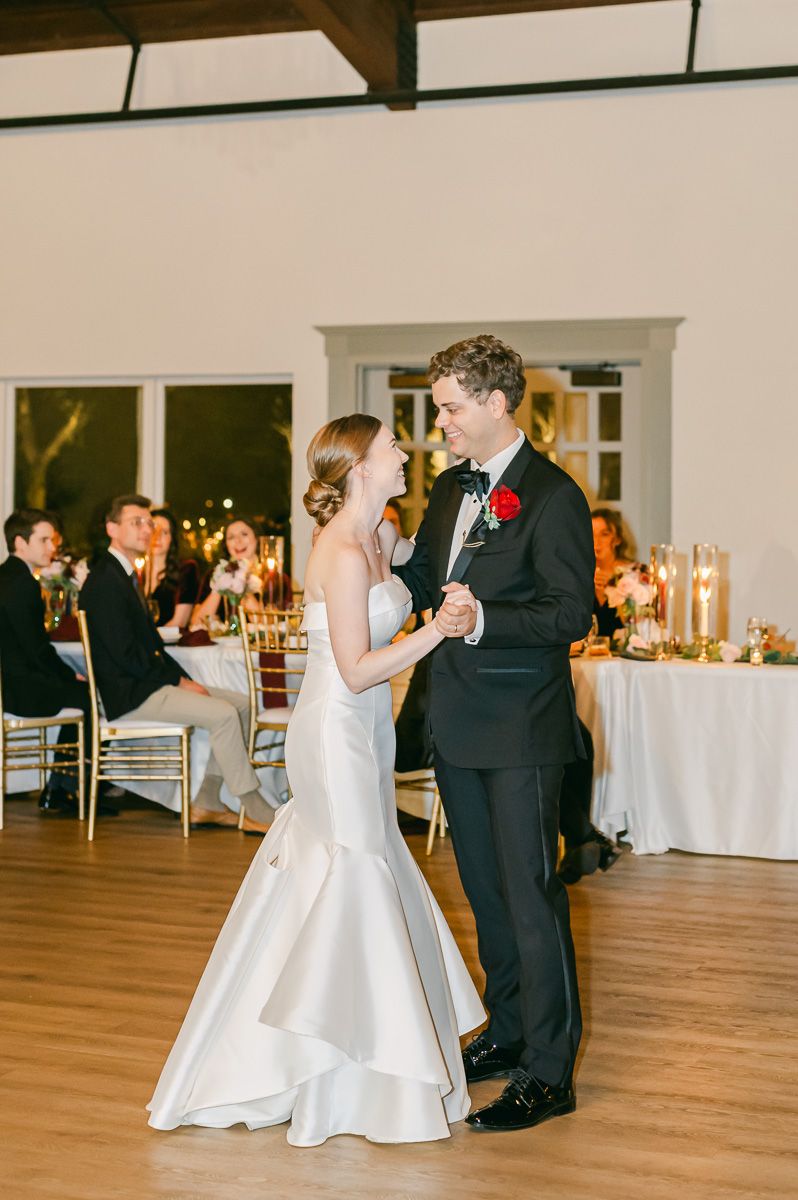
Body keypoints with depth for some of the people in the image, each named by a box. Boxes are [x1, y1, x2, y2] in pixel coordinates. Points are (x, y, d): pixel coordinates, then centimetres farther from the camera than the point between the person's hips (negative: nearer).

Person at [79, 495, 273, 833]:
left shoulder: (125, 575, 18)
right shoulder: (104, 580, -15)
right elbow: (126, 653, -20)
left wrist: (184, 678, 3)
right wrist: (180, 681, -13)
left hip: (147, 684, 11)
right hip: (130, 694, -11)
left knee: (240, 703, 5)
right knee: (224, 714, -22)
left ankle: (206, 802, 4)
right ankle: (254, 811, -12)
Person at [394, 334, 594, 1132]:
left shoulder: (552, 497, -13)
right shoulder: (450, 489, 12)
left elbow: (572, 614, -19)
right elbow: (419, 581, 21)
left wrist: (483, 619, -30)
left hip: (521, 731, -8)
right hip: (458, 722, 8)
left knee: (530, 892, -4)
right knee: (485, 888, 17)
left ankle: (549, 1072, 5)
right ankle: (508, 1033, 31)